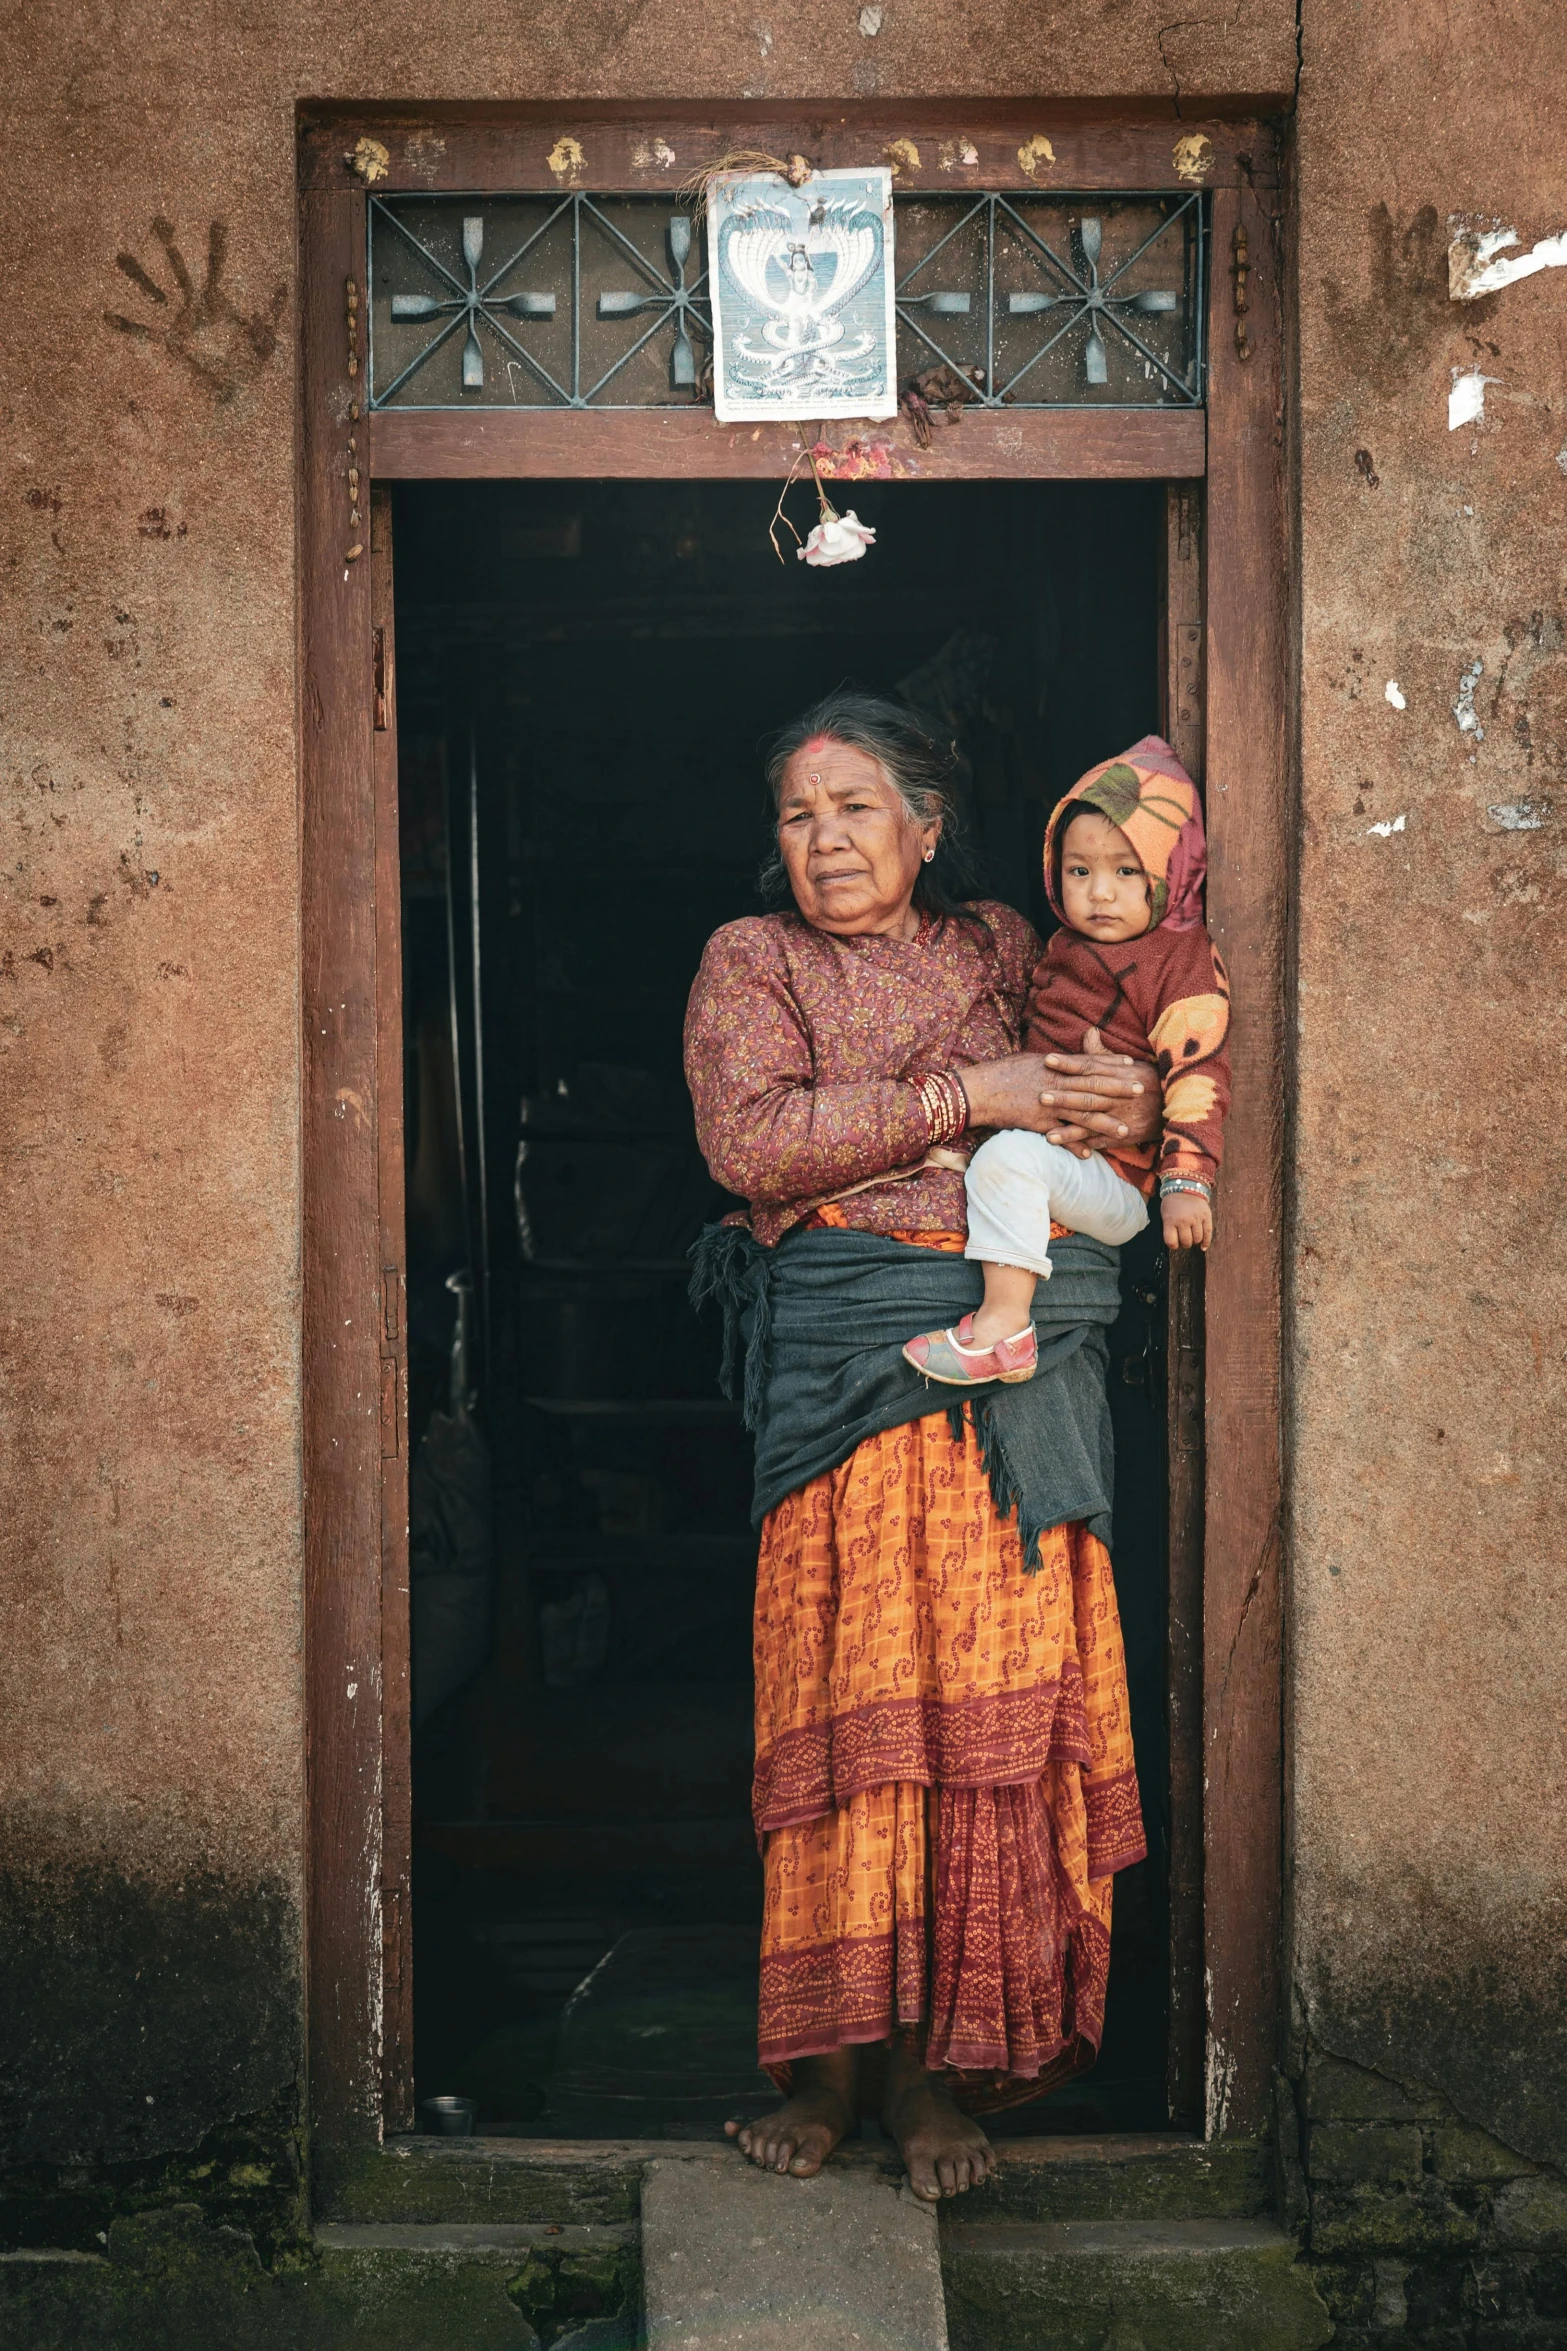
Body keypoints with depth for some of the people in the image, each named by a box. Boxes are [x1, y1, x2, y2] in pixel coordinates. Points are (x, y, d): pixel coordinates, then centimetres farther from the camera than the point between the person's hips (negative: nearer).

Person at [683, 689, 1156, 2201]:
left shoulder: (1003, 948, 21)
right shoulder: (749, 961, 11)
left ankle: (940, 2057, 4)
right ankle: (835, 2055, 0)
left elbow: (1108, 1084, 28)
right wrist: (961, 1099, -9)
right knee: (850, 1686, -9)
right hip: (850, 1345, -3)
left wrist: (1123, 1111, 3)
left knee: (1004, 1686, -4)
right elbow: (751, 1138, -6)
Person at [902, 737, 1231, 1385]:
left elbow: (1198, 1075, -19)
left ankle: (1003, 1326, -34)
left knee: (1009, 1156, -32)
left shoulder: (1185, 961, -10)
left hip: (1115, 1185, -9)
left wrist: (1187, 1181, -27)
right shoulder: (1066, 945, 15)